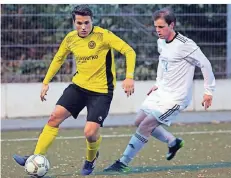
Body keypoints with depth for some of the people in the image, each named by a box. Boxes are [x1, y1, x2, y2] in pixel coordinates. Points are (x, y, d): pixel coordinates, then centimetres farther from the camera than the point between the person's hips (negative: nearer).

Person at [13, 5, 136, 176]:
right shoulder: (70, 39, 1)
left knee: (90, 133, -14)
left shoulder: (103, 35, -16)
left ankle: (91, 159, 20)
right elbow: (58, 59, 19)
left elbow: (129, 51, -16)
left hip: (101, 91, -5)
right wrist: (46, 82, 17)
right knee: (55, 117, -10)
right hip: (78, 86, 5)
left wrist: (129, 77, -27)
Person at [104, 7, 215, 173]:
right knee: (139, 121, 12)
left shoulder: (185, 45, -22)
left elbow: (205, 64, -16)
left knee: (145, 126, -14)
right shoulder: (161, 42, 4)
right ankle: (173, 142, 29)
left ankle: (123, 163, -7)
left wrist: (209, 91, -12)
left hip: (176, 97, -9)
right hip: (161, 91, 9)